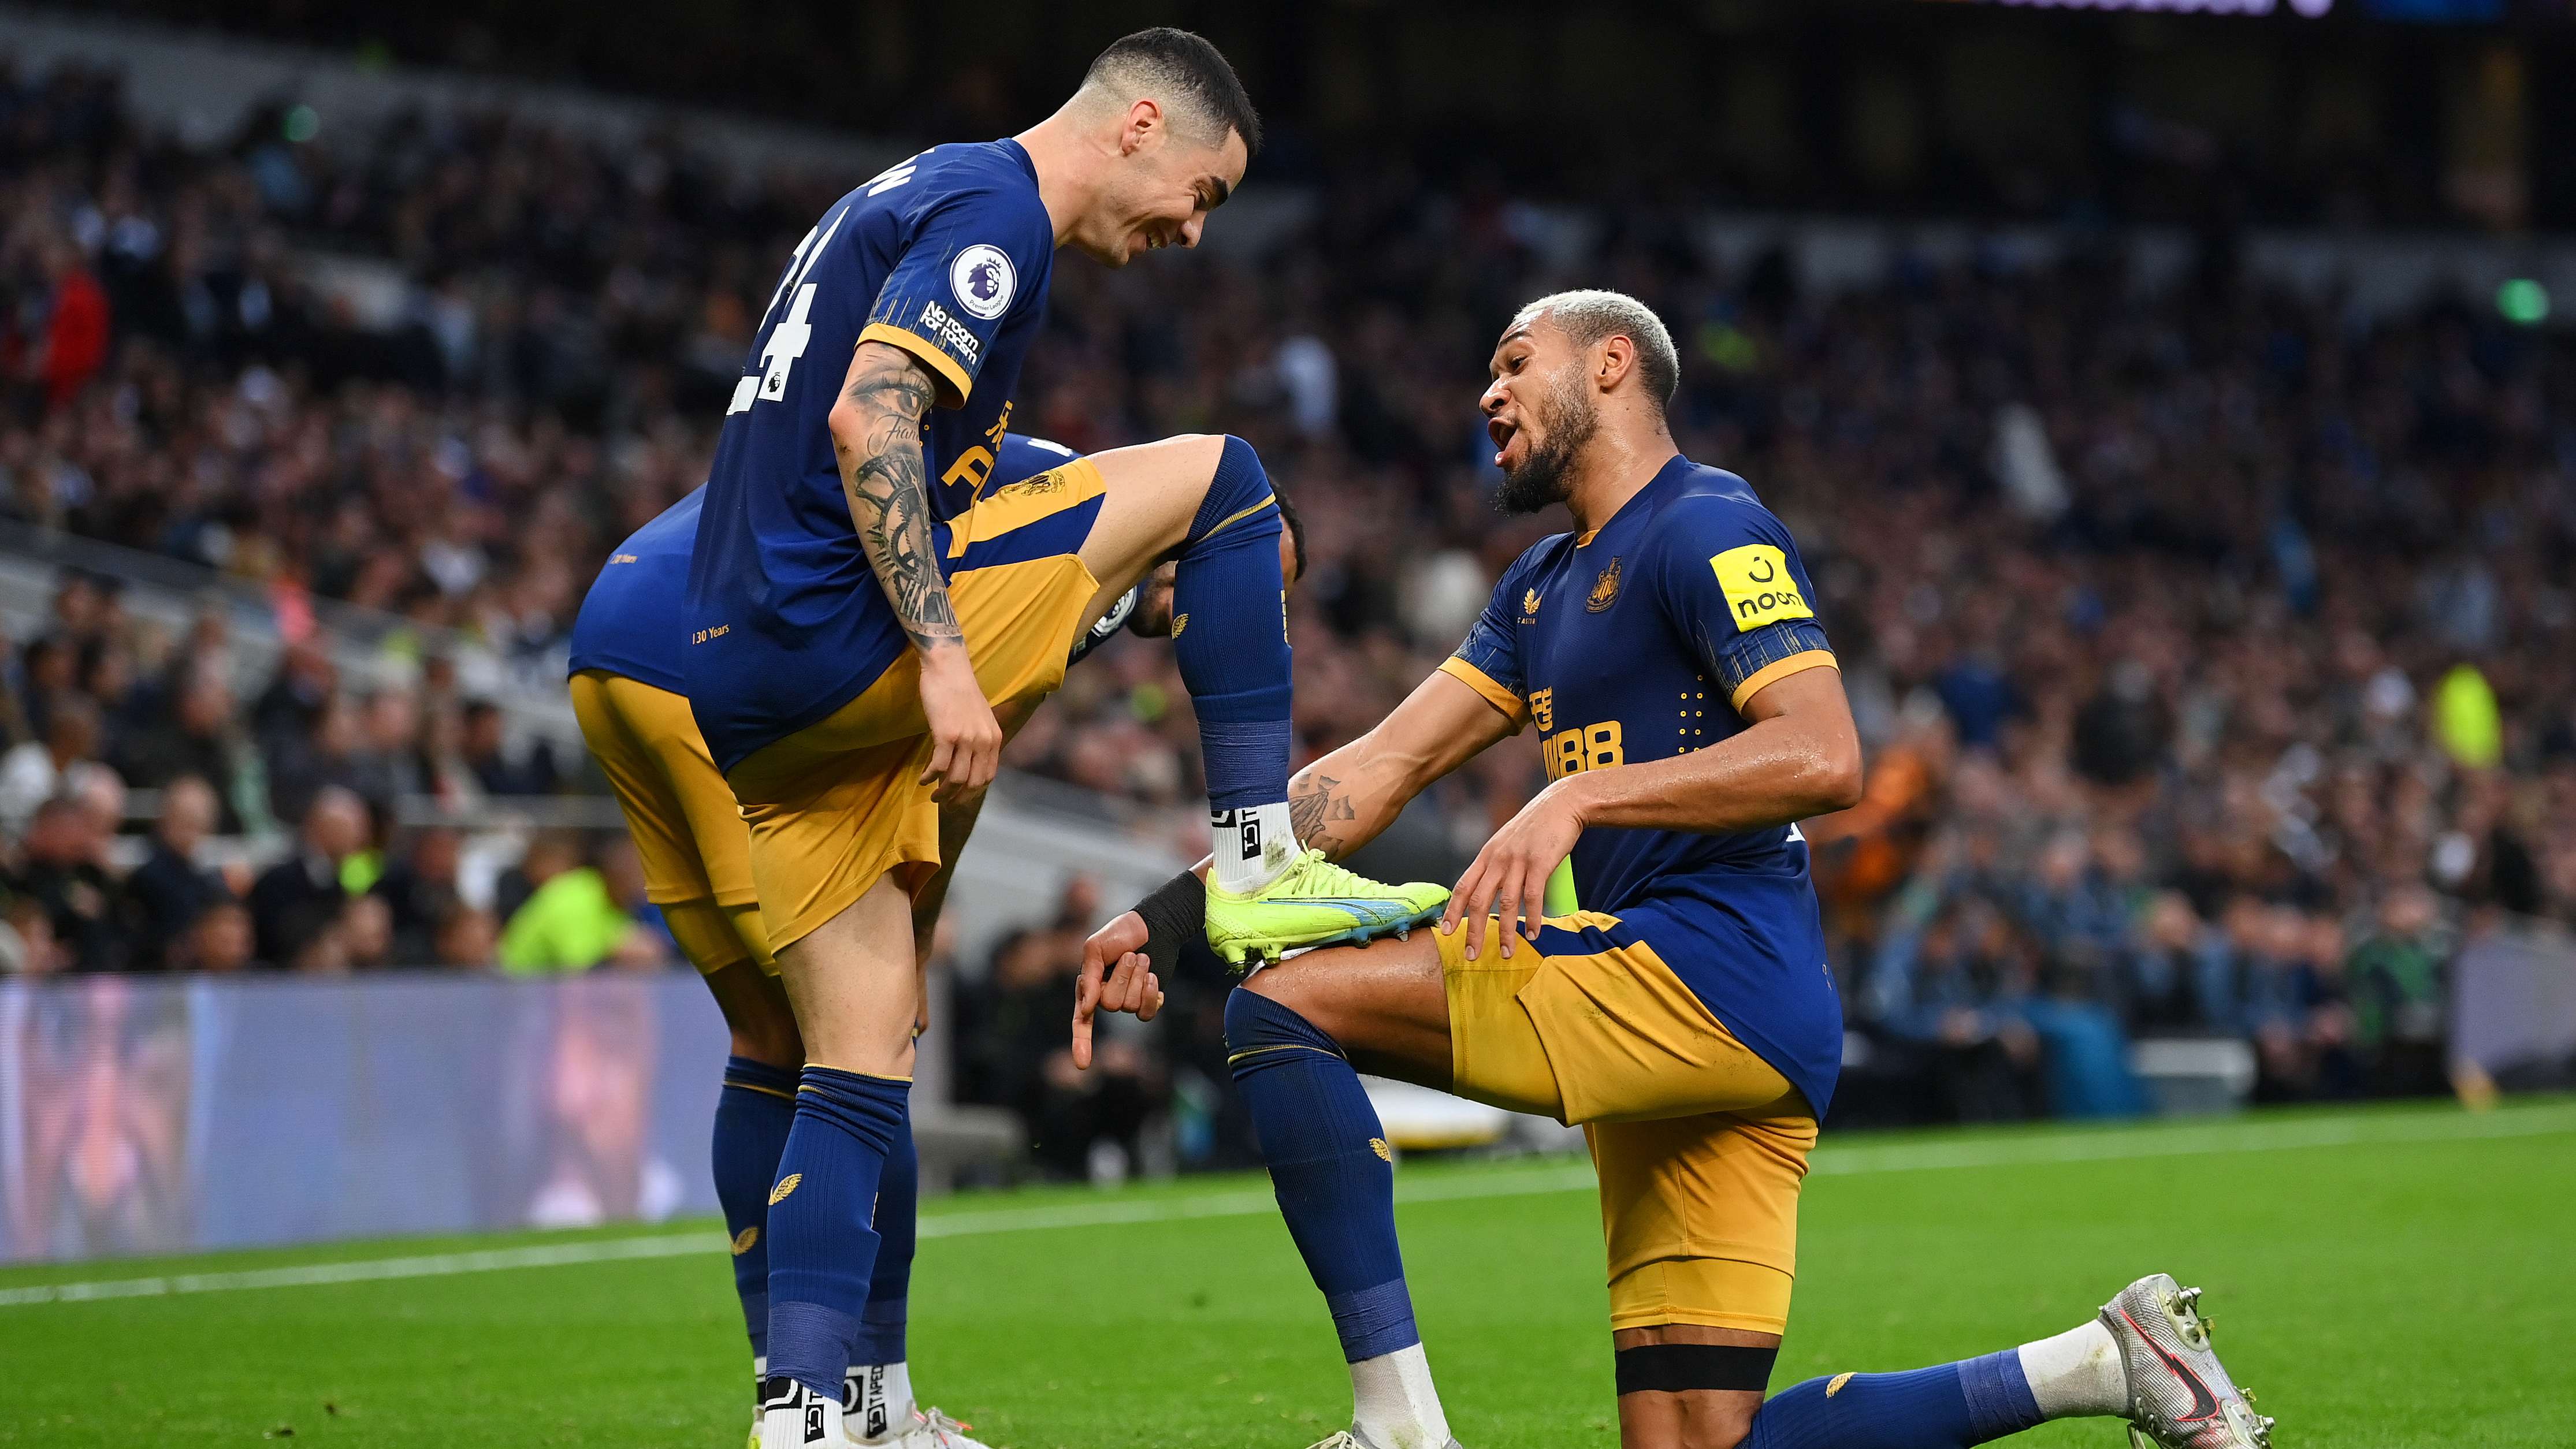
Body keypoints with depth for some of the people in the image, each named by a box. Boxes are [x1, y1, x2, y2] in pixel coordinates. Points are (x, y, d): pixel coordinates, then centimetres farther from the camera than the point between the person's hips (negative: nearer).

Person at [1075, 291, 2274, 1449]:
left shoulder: (1703, 529, -4)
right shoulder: (1545, 586, 26)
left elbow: (1823, 755, -18)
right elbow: (1378, 771, 22)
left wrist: (1578, 799, -25)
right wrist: (1170, 914, 12)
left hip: (1712, 978, -10)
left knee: (1283, 1006, -13)